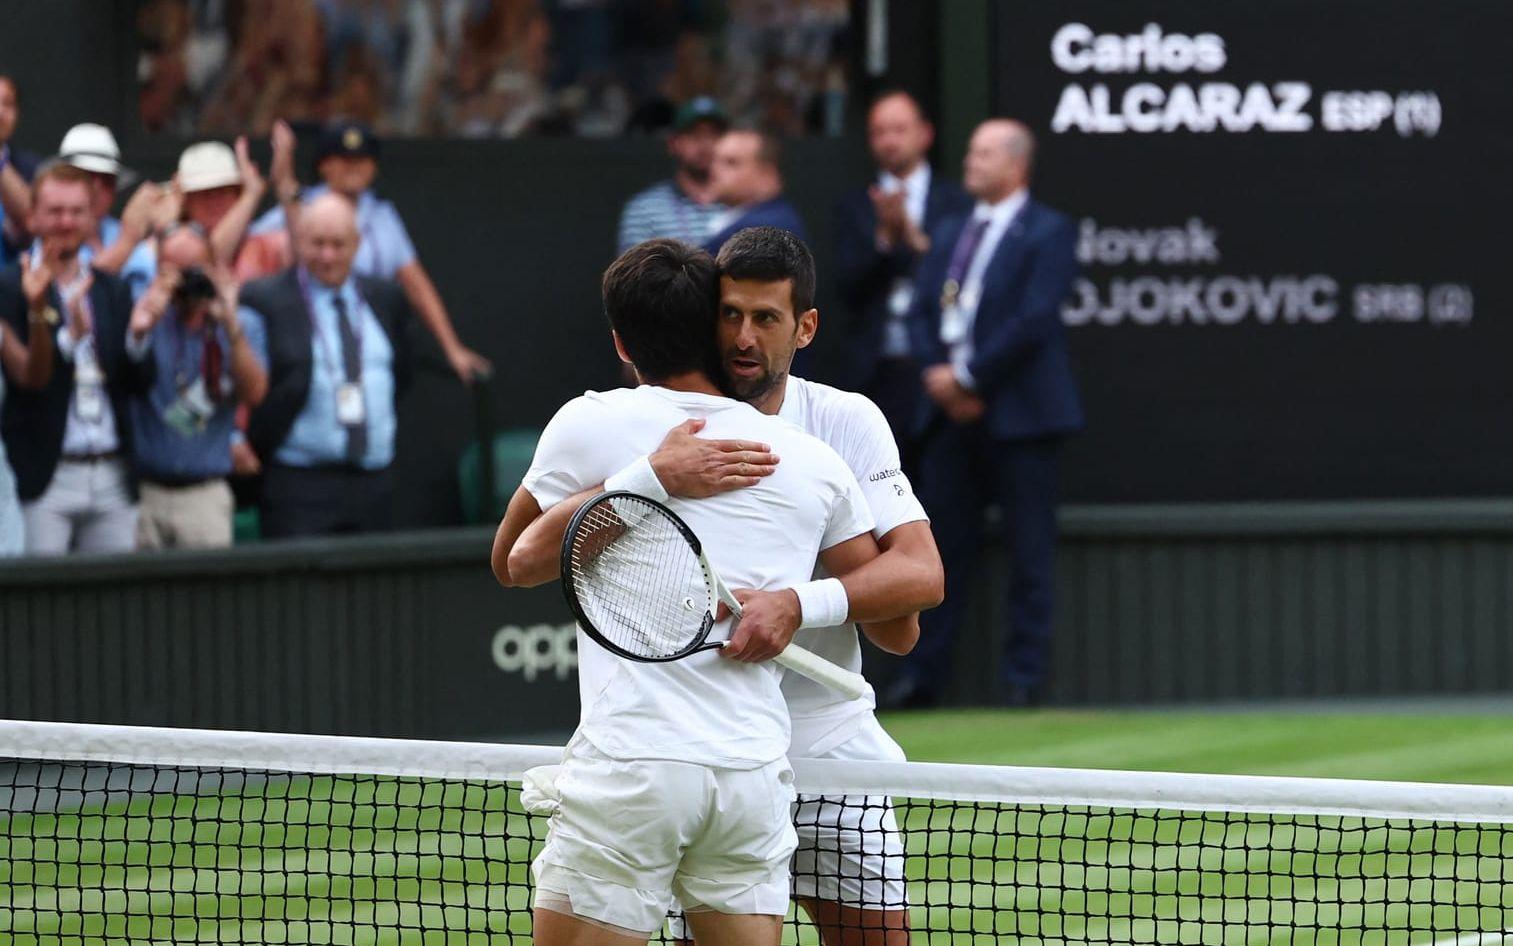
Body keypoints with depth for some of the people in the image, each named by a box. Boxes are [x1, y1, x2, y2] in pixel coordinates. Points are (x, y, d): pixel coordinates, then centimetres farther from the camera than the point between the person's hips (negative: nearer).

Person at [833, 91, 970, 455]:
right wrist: (884, 236, -13)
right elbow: (848, 287, 1)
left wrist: (915, 238, -14)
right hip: (872, 375, 1)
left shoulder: (955, 203, 6)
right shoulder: (854, 207, 11)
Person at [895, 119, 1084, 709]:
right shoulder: (950, 234, 19)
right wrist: (936, 372, -6)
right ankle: (924, 675, 6)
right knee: (941, 544, 4)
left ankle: (1024, 677, 2)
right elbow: (921, 311, 13)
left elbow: (1033, 319, -13)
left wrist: (968, 377, -13)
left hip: (1018, 413, -6)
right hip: (951, 414, 6)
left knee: (1029, 551, -1)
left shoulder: (1048, 233, -3)